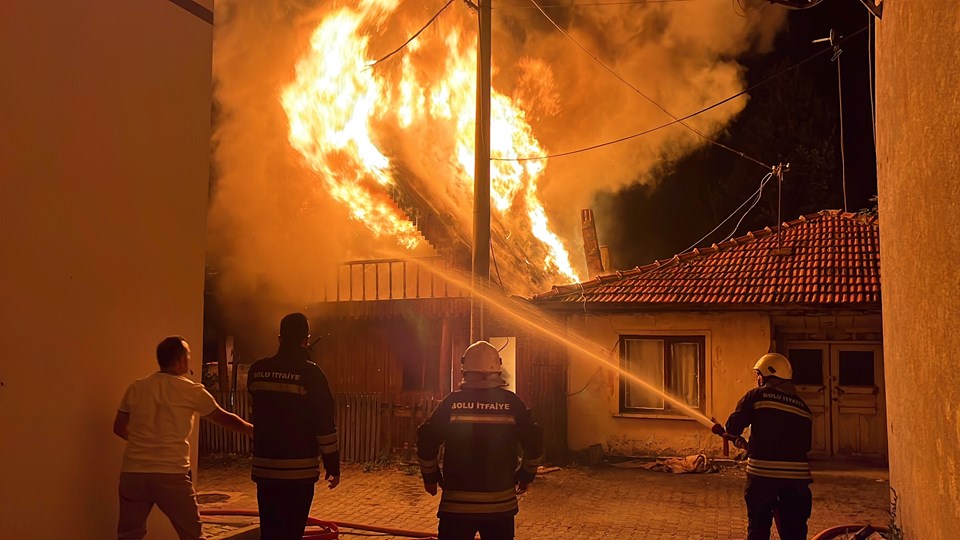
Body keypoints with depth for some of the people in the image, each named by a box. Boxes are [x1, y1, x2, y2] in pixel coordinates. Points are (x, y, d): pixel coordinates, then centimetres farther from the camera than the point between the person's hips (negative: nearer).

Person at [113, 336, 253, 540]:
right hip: (172, 474, -4)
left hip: (134, 472, 4)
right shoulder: (191, 390, -2)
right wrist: (255, 429, 21)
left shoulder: (136, 387, 7)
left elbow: (119, 428, 14)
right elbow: (224, 418, 7)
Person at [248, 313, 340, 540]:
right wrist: (333, 464, -2)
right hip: (298, 470, -5)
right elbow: (324, 424, -11)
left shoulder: (257, 370, 3)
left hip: (264, 468, 5)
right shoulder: (310, 374, -11)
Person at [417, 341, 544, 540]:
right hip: (500, 503, 1)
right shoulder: (512, 402, -3)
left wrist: (431, 477, 9)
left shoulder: (452, 401, -4)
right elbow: (534, 442, -4)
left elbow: (426, 441, -6)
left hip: (456, 503, -1)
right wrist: (526, 476, 13)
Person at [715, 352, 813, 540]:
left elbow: (733, 428, -6)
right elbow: (805, 444, 14)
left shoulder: (756, 396, -3)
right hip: (797, 474, 4)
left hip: (763, 472, -4)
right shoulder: (802, 405, 13)